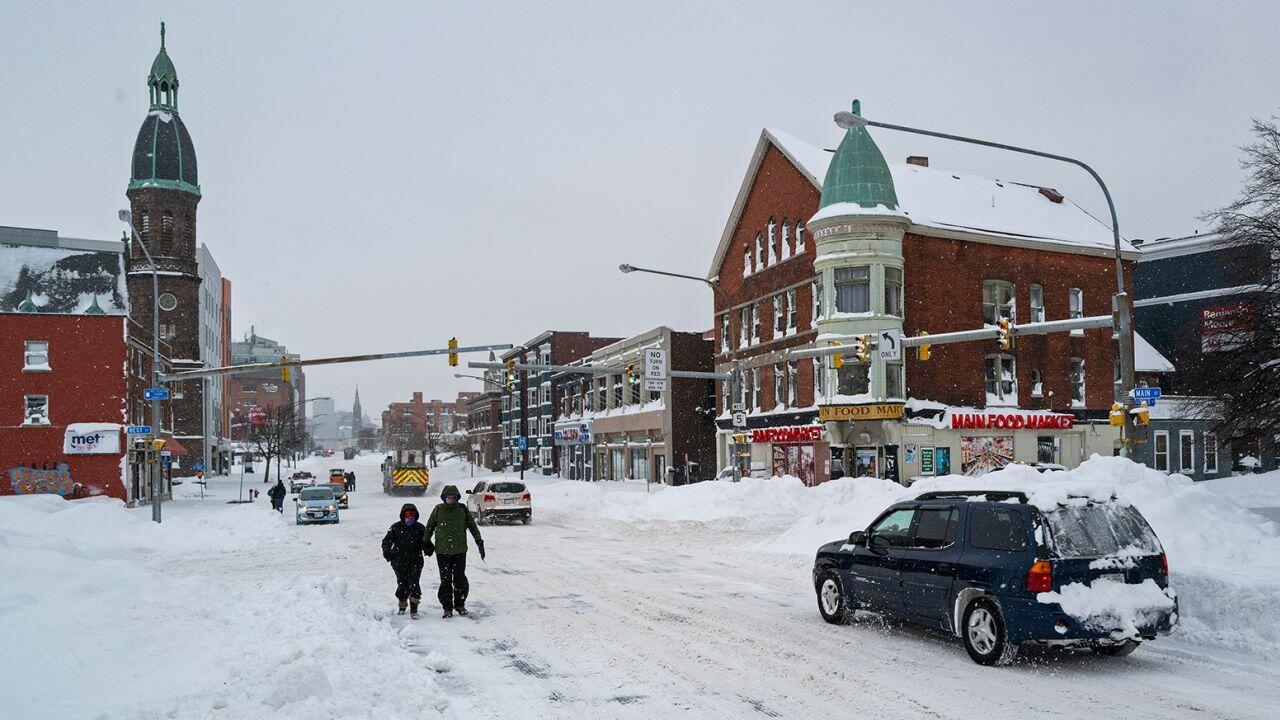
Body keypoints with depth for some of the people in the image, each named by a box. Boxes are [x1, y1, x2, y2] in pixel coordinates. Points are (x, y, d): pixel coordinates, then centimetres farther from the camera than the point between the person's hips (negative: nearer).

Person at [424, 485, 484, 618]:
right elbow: (429, 528, 11)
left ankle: (460, 605, 19)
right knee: (445, 580, 1)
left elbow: (473, 527, 9)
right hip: (442, 551, 0)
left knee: (460, 578, 2)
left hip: (460, 551, 0)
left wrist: (480, 543, 7)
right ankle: (447, 608, 11)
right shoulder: (438, 510, 2)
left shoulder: (462, 509, 2)